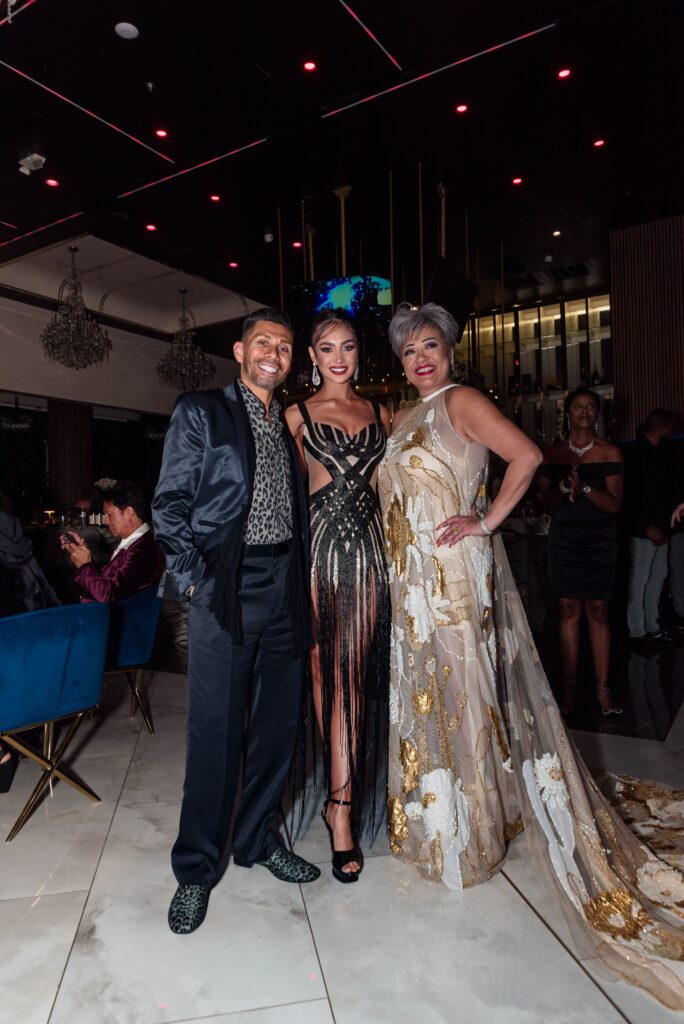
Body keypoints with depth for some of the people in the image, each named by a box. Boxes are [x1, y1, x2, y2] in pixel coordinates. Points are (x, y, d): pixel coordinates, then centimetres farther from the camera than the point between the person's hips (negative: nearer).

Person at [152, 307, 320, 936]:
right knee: (215, 732, 1)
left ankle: (257, 839, 33)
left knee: (278, 724, 12)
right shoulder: (200, 412, 3)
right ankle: (196, 870, 21)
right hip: (225, 588, -5)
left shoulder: (290, 425, 16)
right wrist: (193, 576, -9)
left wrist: (304, 576, 6)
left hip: (286, 588, 5)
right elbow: (170, 503, -2)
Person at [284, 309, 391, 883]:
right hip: (319, 542, -2)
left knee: (356, 670, 3)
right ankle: (344, 806, 10)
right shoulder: (298, 416, 8)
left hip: (369, 543, 2)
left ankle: (341, 798, 18)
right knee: (330, 669, -1)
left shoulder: (380, 413, 15)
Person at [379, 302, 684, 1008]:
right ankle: (433, 819, 34)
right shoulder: (404, 420, 17)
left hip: (455, 574, -8)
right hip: (413, 578, 8)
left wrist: (486, 521, -17)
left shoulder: (461, 402, -6)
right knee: (423, 690, 15)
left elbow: (527, 455, -18)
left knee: (460, 689, 2)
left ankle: (466, 836, 19)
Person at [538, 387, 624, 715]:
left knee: (598, 611, 1)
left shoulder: (609, 452, 1)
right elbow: (547, 504, 3)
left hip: (599, 540, -1)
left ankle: (603, 688, 9)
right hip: (564, 539, 1)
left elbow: (614, 504, -6)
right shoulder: (554, 453, 5)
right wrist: (565, 484, -17)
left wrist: (584, 486, -21)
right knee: (568, 610, 3)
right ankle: (569, 687, 10)